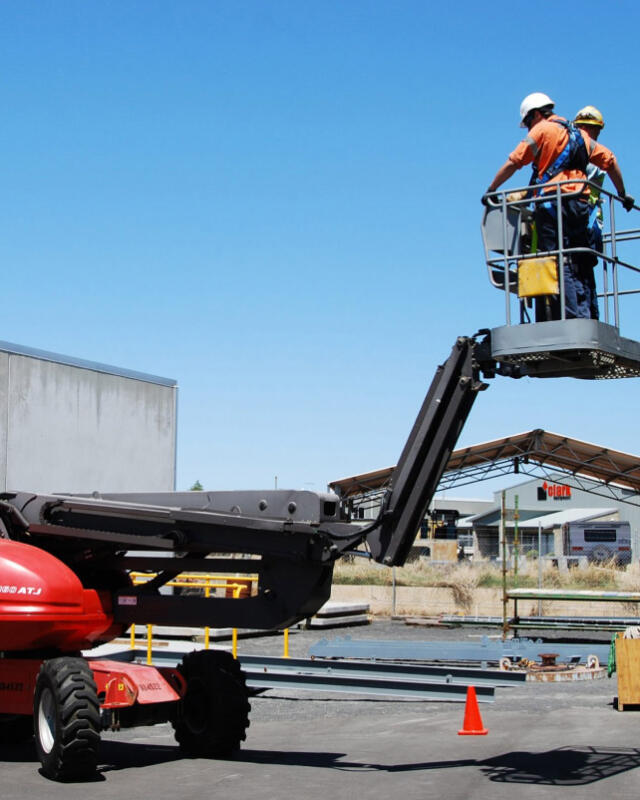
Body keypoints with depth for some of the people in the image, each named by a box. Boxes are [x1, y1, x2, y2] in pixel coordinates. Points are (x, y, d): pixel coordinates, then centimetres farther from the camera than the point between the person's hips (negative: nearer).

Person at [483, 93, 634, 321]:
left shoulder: (543, 129, 5)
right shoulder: (579, 134, 24)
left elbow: (513, 163, 1)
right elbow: (610, 161, 22)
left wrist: (490, 191, 9)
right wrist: (623, 195, 30)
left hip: (554, 202, -7)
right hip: (580, 205, 7)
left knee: (559, 264, -11)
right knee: (581, 266, 7)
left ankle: (572, 315, -20)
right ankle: (587, 316, 2)